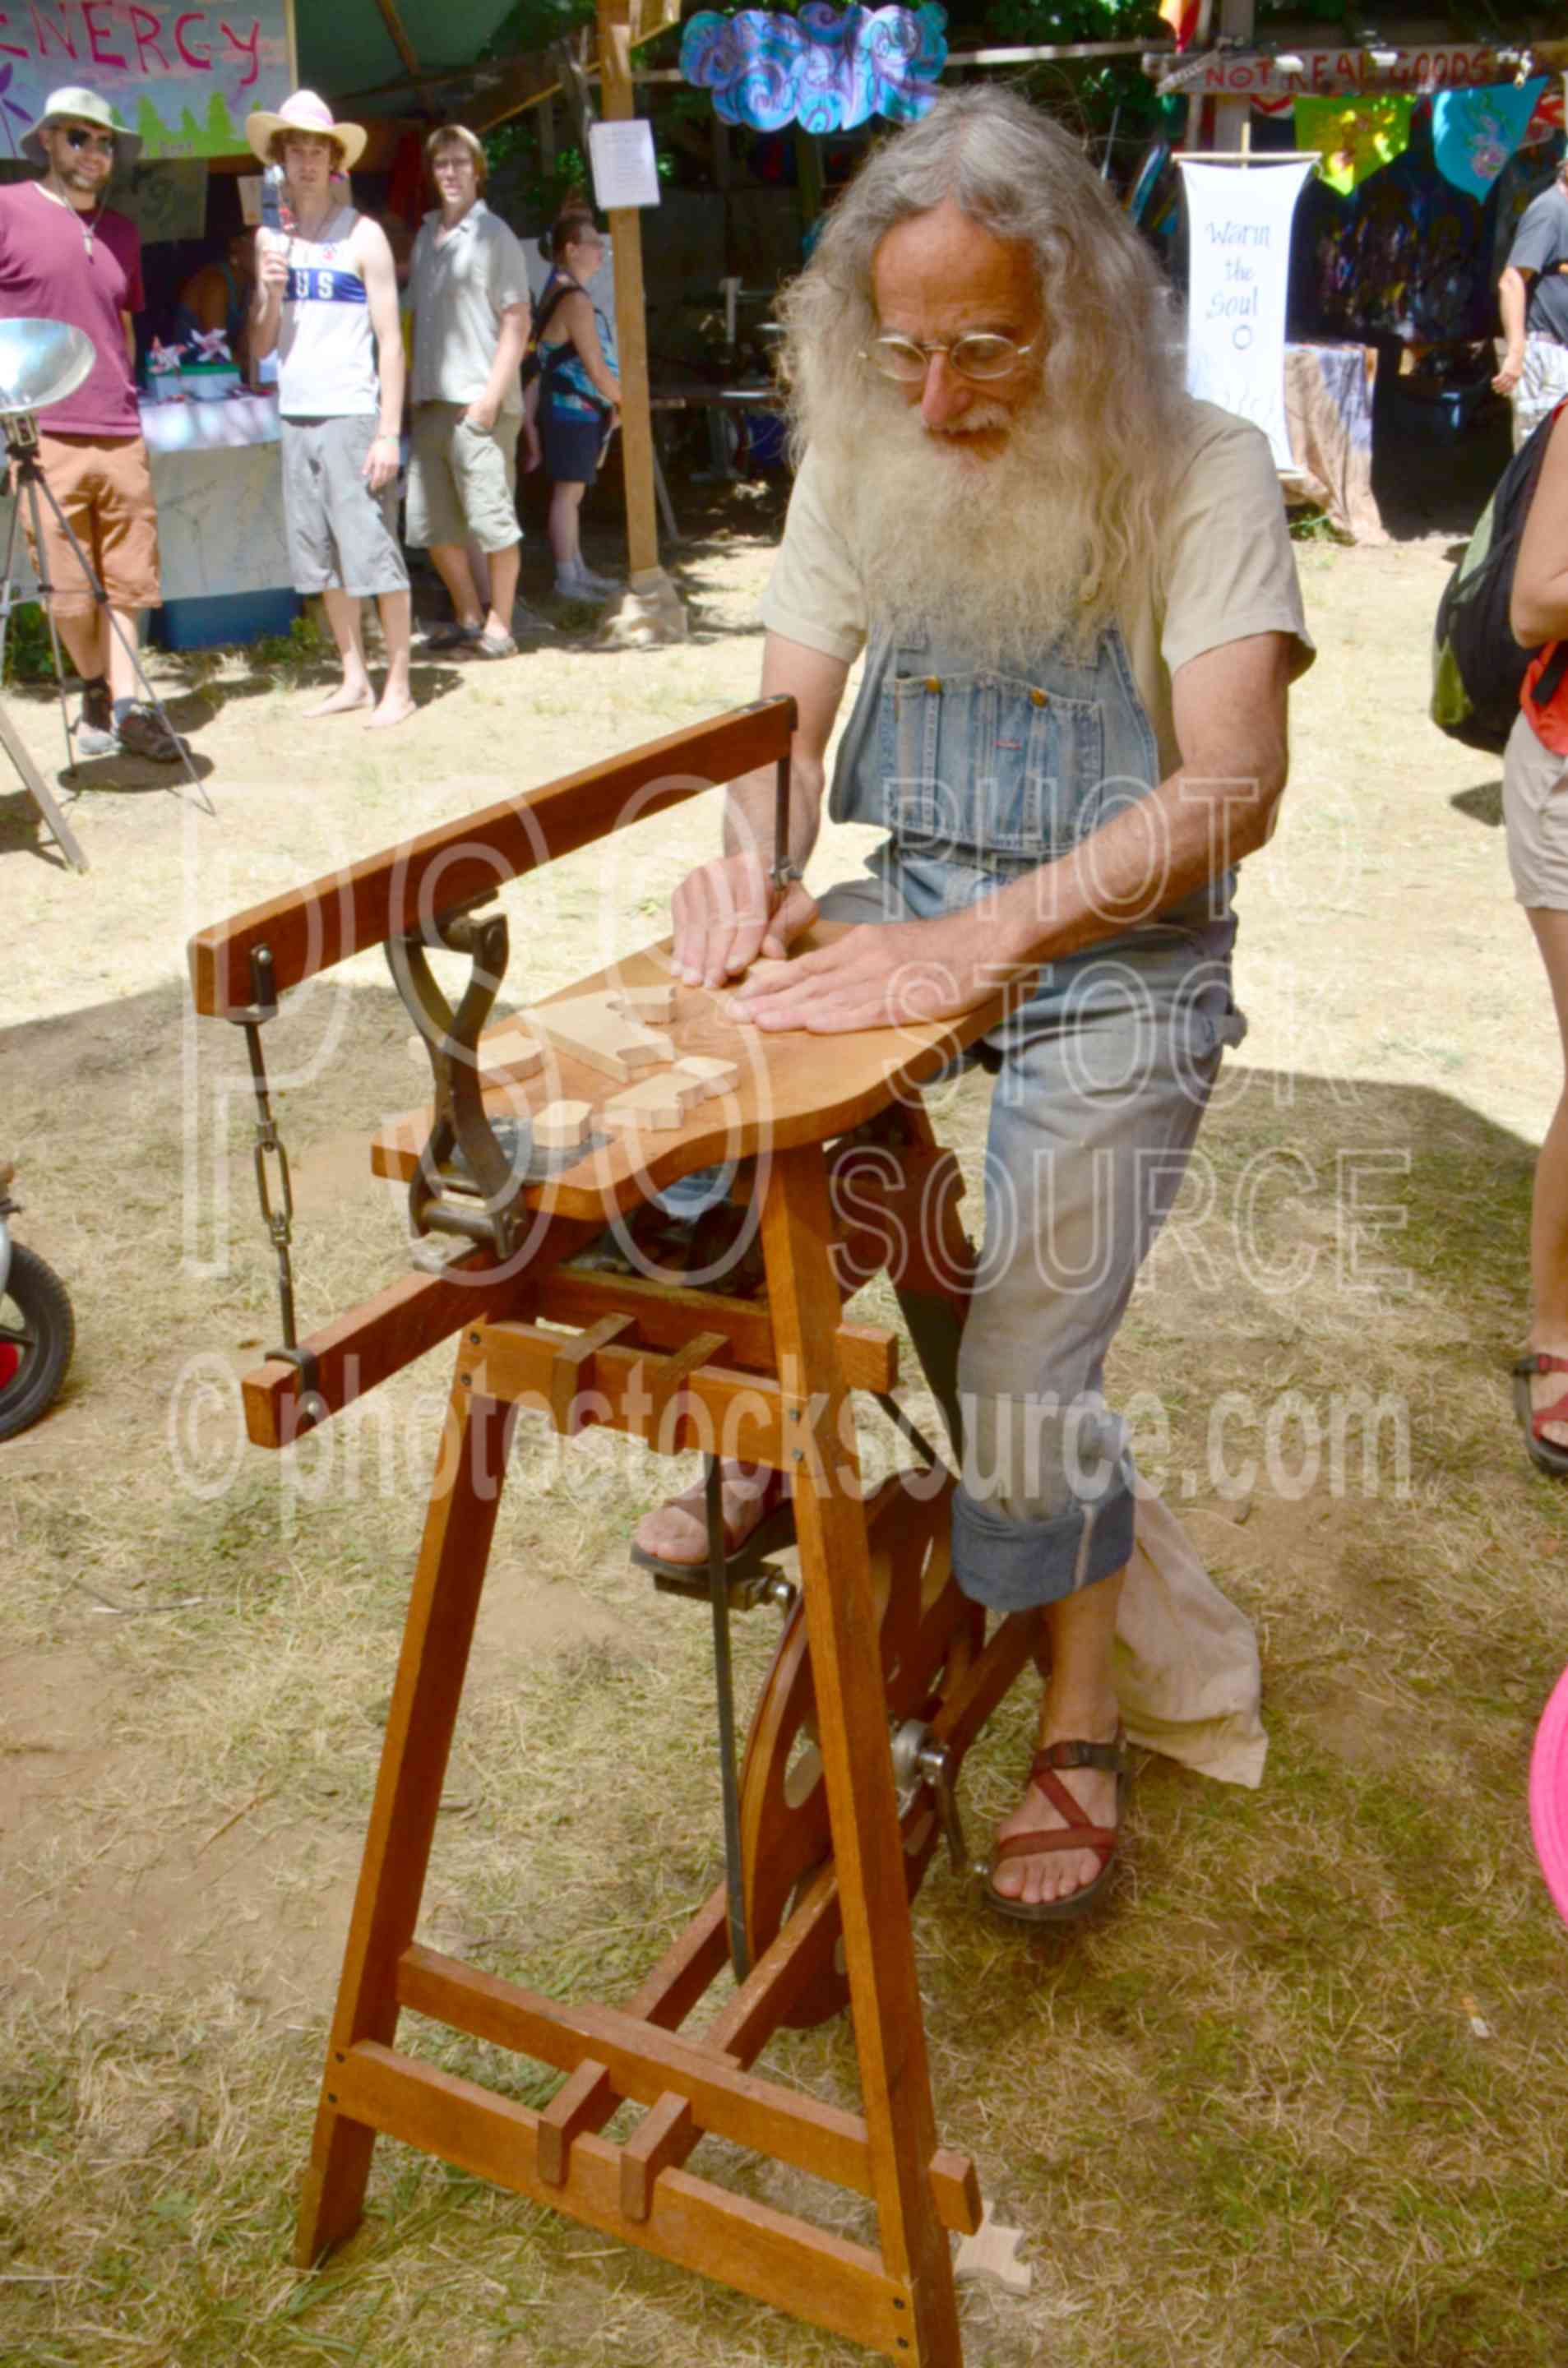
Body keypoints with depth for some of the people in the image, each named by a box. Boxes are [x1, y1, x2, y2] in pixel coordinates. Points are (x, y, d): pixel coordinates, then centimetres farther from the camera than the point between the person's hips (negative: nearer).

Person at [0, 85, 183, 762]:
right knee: (67, 587, 0)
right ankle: (96, 691, 18)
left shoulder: (120, 232, 17)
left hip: (120, 437, 4)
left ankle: (125, 706, 8)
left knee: (125, 579, 3)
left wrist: (122, 399, 17)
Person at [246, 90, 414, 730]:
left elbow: (390, 340, -5)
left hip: (352, 417, -5)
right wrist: (270, 295, -6)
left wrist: (389, 433, -13)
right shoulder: (271, 239, 14)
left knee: (373, 553, -6)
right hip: (295, 418, 6)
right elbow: (260, 347, 14)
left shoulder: (362, 236, -1)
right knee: (320, 559, 7)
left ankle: (398, 686, 1)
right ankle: (353, 680, 16)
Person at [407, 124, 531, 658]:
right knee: (430, 521, 9)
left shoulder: (492, 235, -3)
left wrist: (492, 395, -17)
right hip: (431, 401, 7)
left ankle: (499, 625, 6)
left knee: (491, 518, -4)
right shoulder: (425, 236, 15)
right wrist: (412, 389, 12)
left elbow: (517, 322, -9)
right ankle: (467, 617, 21)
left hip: (479, 400, -7)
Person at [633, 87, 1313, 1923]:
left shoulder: (1201, 475, -14)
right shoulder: (862, 460, 2)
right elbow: (788, 709, 1)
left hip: (1116, 962, -4)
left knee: (1020, 1380, -15)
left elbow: (1230, 786, -26)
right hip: (906, 910, 5)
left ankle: (1080, 1723, 12)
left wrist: (981, 942, -40)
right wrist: (752, 847, -24)